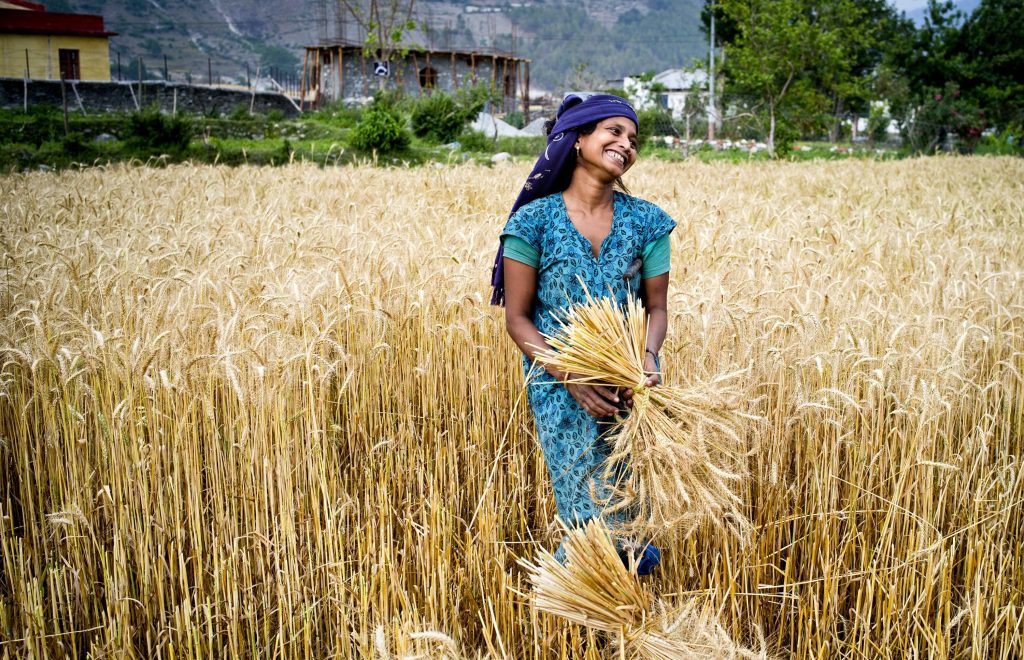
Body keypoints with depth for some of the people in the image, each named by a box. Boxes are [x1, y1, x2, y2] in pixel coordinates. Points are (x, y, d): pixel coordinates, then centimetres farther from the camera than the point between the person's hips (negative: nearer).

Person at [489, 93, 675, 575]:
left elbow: (657, 307, 5)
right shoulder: (534, 221, -5)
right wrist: (571, 377, -17)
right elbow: (517, 319, -5)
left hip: (632, 385, 3)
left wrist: (648, 355, -17)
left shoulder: (646, 222, 3)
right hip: (561, 386, -2)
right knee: (591, 505, -3)